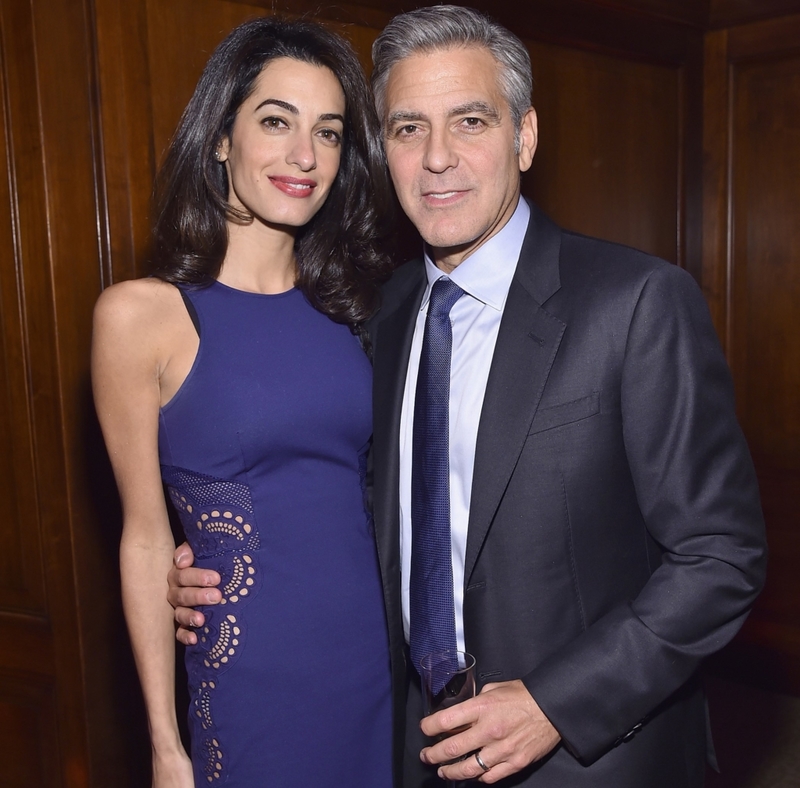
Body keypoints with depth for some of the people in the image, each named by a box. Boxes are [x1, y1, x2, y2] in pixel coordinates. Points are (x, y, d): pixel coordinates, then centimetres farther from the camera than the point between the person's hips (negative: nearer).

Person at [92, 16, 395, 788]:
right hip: (253, 681, -4)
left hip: (382, 664, 5)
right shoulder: (141, 313, -10)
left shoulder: (347, 303, 2)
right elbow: (145, 537, -7)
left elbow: (367, 490, 8)